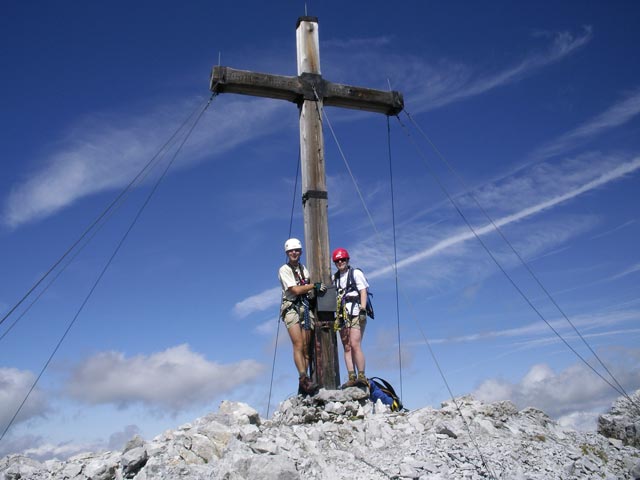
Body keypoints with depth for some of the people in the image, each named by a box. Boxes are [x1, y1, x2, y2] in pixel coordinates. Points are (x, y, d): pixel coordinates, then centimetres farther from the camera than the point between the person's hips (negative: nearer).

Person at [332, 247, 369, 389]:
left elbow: (363, 292, -3)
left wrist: (363, 309, -15)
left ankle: (362, 376, -15)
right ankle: (352, 377, -1)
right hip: (342, 316, 6)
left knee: (355, 345, -17)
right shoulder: (334, 278, 20)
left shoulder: (356, 273, 5)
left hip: (355, 314, -6)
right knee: (347, 348, 0)